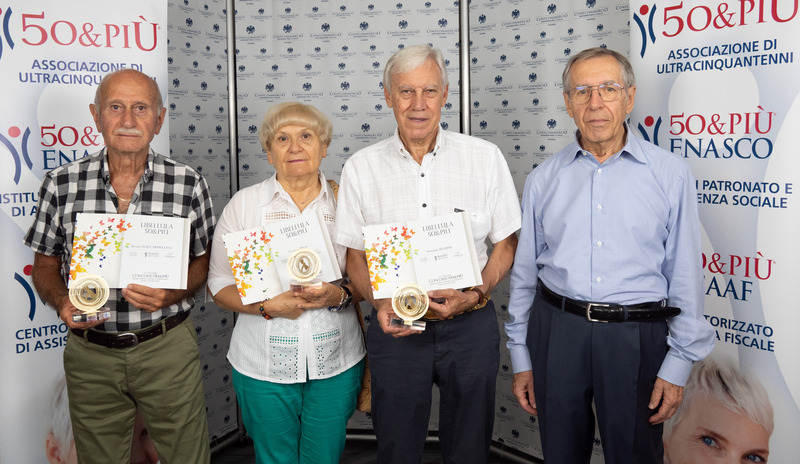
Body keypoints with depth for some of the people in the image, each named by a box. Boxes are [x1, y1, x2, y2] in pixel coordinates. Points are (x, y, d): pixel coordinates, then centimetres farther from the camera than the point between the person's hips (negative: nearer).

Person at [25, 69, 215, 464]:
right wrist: (63, 302, -14)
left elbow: (203, 262, 2)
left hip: (167, 348, -1)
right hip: (90, 354, 2)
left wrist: (170, 294, -17)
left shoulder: (188, 185, -7)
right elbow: (45, 265, 6)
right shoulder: (61, 184, -3)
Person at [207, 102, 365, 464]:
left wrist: (340, 295, -14)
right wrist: (269, 306, -17)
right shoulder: (244, 203, -1)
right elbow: (219, 284, -1)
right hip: (264, 366, -1)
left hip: (336, 364, 1)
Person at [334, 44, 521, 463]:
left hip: (470, 325, 0)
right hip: (394, 327, 0)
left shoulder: (485, 158, -3)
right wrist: (379, 303, -13)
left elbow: (505, 243, 3)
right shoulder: (361, 168, -1)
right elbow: (354, 255, 4)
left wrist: (475, 295, -13)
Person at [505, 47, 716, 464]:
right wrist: (521, 358, 8)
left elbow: (686, 277, 0)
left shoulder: (670, 173, -1)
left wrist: (677, 365, -3)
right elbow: (523, 274, 8)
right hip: (556, 330, 2)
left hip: (636, 335, -1)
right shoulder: (542, 179, 4)